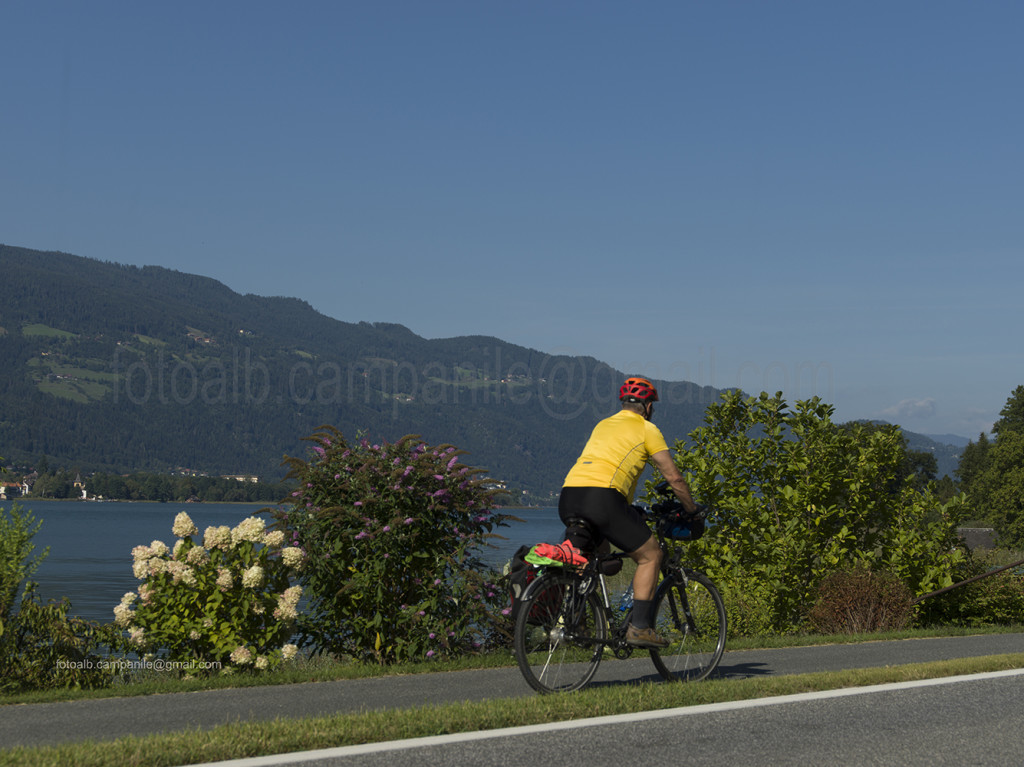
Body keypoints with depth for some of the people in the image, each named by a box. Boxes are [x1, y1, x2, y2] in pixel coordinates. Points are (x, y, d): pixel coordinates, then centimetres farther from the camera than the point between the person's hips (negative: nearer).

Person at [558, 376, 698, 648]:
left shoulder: (603, 425, 31)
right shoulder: (646, 429, 11)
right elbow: (673, 477, 10)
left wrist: (629, 512, 49)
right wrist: (693, 511, 25)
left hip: (568, 495, 7)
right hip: (602, 497, -7)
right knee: (650, 555, 9)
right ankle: (639, 627, 0)